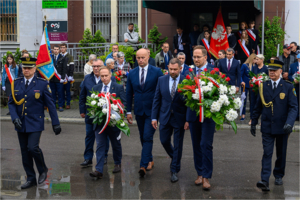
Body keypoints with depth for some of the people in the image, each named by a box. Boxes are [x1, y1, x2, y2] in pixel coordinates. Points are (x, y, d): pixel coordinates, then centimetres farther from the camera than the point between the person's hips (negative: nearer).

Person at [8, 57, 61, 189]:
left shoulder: (42, 84, -5)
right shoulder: (16, 83, 4)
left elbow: (50, 104, -3)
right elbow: (11, 103, 5)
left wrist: (56, 123, -4)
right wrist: (15, 118, -12)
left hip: (35, 123, -4)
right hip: (21, 124, 4)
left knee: (33, 148, -16)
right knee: (24, 152, 8)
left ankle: (43, 170, 12)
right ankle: (31, 178, 21)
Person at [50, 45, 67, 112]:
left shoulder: (63, 58, 3)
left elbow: (64, 69, 0)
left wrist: (62, 78, -8)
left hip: (59, 79, -2)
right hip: (52, 78, 2)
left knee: (60, 93, 0)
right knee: (52, 93, 6)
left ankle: (60, 106, 7)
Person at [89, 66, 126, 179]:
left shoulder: (118, 88, -2)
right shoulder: (95, 88, 8)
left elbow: (124, 103, -4)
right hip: (99, 122, 1)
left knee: (116, 145, 15)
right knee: (100, 146, -3)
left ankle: (117, 164, 37)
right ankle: (99, 171, -6)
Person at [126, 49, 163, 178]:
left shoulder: (157, 72, -5)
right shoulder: (132, 73, 6)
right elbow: (129, 93, 10)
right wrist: (128, 111, 6)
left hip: (152, 110, -4)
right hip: (139, 111, 4)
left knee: (148, 137, -11)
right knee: (143, 137, 13)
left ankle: (143, 165, -13)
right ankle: (149, 160, 29)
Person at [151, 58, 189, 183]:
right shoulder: (161, 80, 1)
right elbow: (156, 100, 4)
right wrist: (154, 117, 0)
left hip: (180, 118, -3)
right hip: (165, 117, 3)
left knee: (177, 145, 5)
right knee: (164, 141, 11)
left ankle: (174, 170, 19)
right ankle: (175, 158, 40)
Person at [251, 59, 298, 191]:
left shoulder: (288, 87, -3)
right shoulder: (263, 86, 4)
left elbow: (293, 107, -8)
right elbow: (258, 107, 11)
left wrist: (289, 123, -22)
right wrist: (254, 123, 12)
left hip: (282, 127, 0)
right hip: (267, 127, 0)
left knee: (281, 154, 13)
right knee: (267, 153, -7)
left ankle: (278, 176, 31)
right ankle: (264, 181, -12)